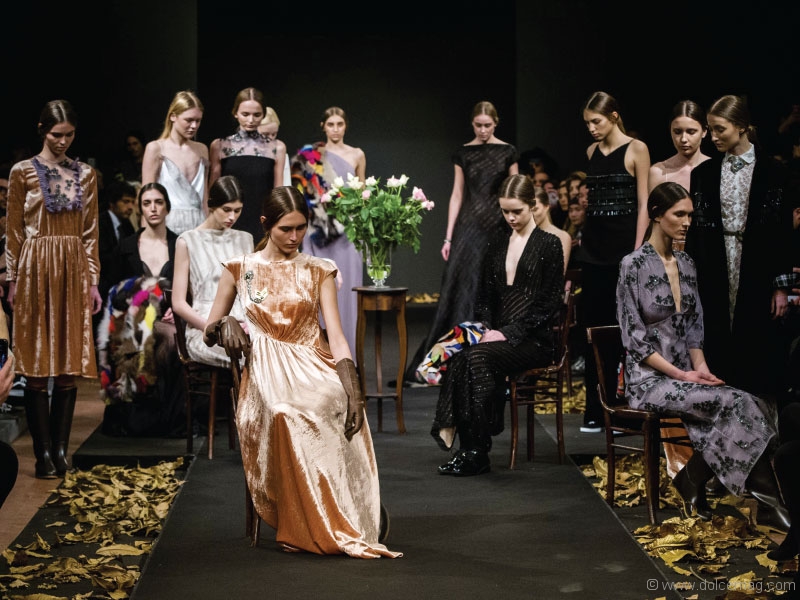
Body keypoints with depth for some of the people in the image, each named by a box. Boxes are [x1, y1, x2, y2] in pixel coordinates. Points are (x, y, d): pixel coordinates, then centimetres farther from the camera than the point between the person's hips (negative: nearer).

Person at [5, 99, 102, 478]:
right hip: (36, 269, -3)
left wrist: (93, 280, 5)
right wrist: (14, 280, -3)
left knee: (69, 363, 3)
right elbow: (14, 232, 1)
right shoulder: (23, 172, 1)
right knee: (37, 366, -2)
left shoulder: (85, 175, 10)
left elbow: (91, 233, 10)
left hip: (74, 271, 3)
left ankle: (61, 449, 9)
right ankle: (44, 454, 1)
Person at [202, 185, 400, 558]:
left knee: (336, 400, -37)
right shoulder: (240, 269, 12)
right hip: (267, 372, 0)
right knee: (283, 411, -37)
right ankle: (308, 529, -26)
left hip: (315, 367, 0)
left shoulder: (319, 271, 13)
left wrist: (351, 385, -14)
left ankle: (339, 520, -25)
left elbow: (335, 333, 3)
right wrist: (225, 324, -8)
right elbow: (209, 331, 18)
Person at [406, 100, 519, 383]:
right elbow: (457, 195, 5)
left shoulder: (508, 153, 3)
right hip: (468, 226, 1)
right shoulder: (463, 153, 6)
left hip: (498, 226, 0)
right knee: (460, 290, -4)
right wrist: (448, 237, 0)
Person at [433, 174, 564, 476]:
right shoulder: (497, 245, 18)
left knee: (477, 356, -33)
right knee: (457, 357, -29)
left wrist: (508, 333, -14)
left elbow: (549, 303, -6)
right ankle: (468, 448, -29)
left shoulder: (549, 245, 1)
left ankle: (475, 452, -26)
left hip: (533, 340, -4)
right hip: (498, 335, 5)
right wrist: (486, 329, -2)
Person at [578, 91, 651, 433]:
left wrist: (637, 251, -13)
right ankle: (595, 409, 11)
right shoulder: (592, 152, 12)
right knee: (592, 326, 4)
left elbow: (643, 204, -7)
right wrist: (582, 235, 15)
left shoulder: (636, 150, -4)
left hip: (624, 245, -5)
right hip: (594, 247, 5)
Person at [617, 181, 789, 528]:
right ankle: (765, 496, -17)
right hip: (649, 379, -6)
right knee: (734, 403, -27)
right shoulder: (633, 265, -9)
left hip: (684, 374, 6)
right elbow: (634, 337, -12)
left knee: (743, 406, -24)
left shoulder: (686, 264, 12)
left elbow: (694, 326, 14)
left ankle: (694, 479, -10)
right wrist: (680, 374, -17)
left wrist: (700, 367, -5)